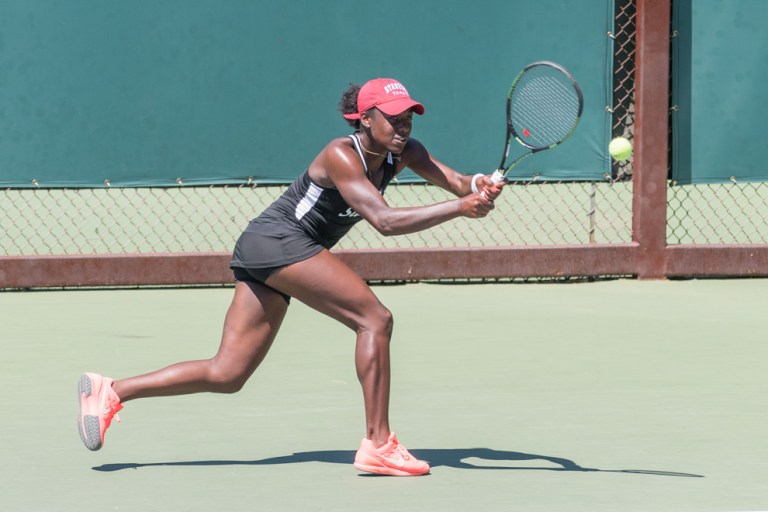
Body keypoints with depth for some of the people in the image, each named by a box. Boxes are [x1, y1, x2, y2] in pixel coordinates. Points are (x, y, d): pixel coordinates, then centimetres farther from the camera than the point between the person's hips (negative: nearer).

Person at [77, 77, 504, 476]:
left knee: (226, 375, 5)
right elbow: (384, 220, -30)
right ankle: (377, 444, -17)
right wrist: (459, 208, -37)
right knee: (374, 318, -17)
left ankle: (110, 392, 7)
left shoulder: (403, 153, 5)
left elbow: (455, 181, -1)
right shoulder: (341, 156, -19)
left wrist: (478, 186, -26)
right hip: (277, 241, -9)